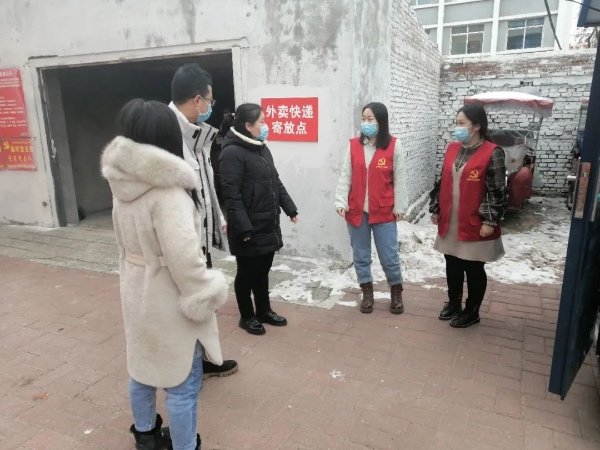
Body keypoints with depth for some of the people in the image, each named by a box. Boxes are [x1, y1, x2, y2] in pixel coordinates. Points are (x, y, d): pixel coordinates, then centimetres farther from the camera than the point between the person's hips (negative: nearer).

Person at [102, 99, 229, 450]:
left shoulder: (125, 186, 1)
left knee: (142, 367, 24)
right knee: (183, 383, 7)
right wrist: (206, 296, -18)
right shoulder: (166, 190, -26)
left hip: (137, 291, 9)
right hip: (169, 299, -9)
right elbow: (183, 257, -29)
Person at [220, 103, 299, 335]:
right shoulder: (232, 153, -15)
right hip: (249, 229, -8)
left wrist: (290, 208, 16)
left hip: (268, 225, 8)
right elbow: (231, 195, -21)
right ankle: (247, 316, 25)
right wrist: (244, 228, -24)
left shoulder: (262, 149, 13)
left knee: (263, 271, 19)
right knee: (247, 273, 8)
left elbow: (276, 182, 19)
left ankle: (264, 311, 34)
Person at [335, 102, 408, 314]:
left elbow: (399, 179, -1)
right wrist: (341, 201, -9)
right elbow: (345, 176, 0)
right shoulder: (353, 145, 2)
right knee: (360, 256, 12)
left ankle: (396, 294, 29)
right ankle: (367, 294, 30)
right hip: (356, 211, 3)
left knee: (389, 256, 6)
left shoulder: (394, 145, -4)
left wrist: (400, 207, -1)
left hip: (383, 211, -2)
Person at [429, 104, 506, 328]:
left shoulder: (492, 153, -11)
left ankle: (472, 311, 24)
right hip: (450, 221, 6)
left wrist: (490, 221, -15)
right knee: (452, 265, 16)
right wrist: (435, 209, 12)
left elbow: (497, 191, -12)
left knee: (473, 268, 8)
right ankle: (453, 302, 35)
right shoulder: (452, 148, 7)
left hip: (474, 223, -5)